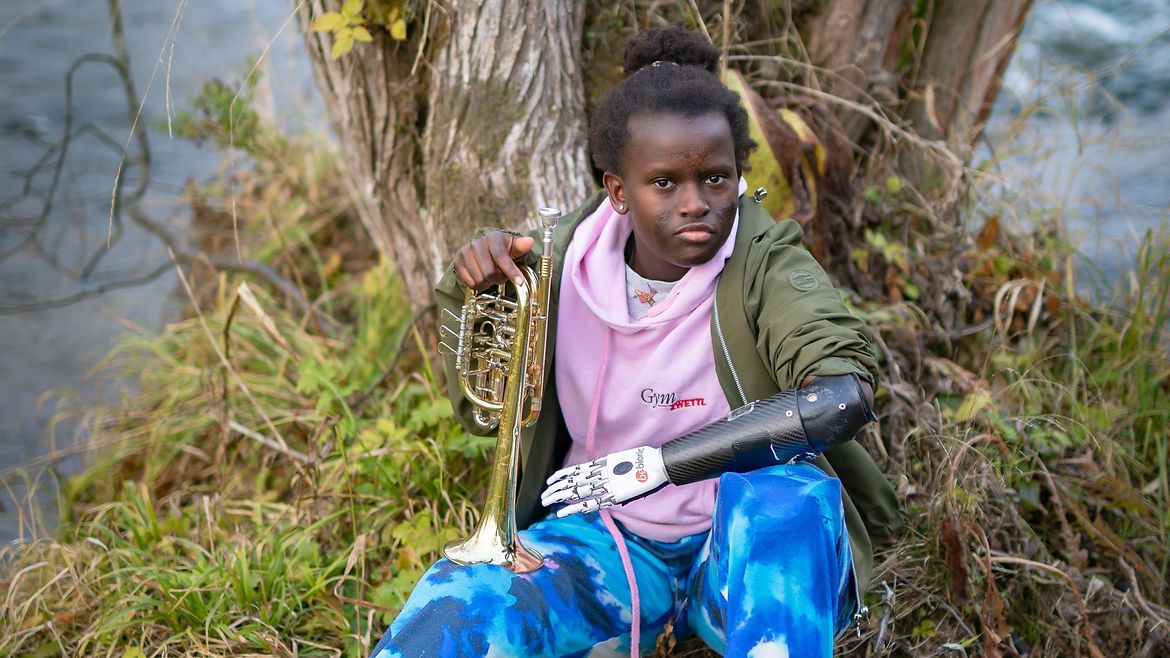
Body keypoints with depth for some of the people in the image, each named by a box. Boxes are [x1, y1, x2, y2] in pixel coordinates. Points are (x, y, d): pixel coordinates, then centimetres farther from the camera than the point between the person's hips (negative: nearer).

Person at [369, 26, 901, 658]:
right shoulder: (567, 262, -4)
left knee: (784, 494, -36)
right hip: (604, 539, 2)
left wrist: (835, 394, -53)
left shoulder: (764, 263, -11)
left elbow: (839, 363, -29)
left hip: (747, 542, -1)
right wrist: (471, 293, -14)